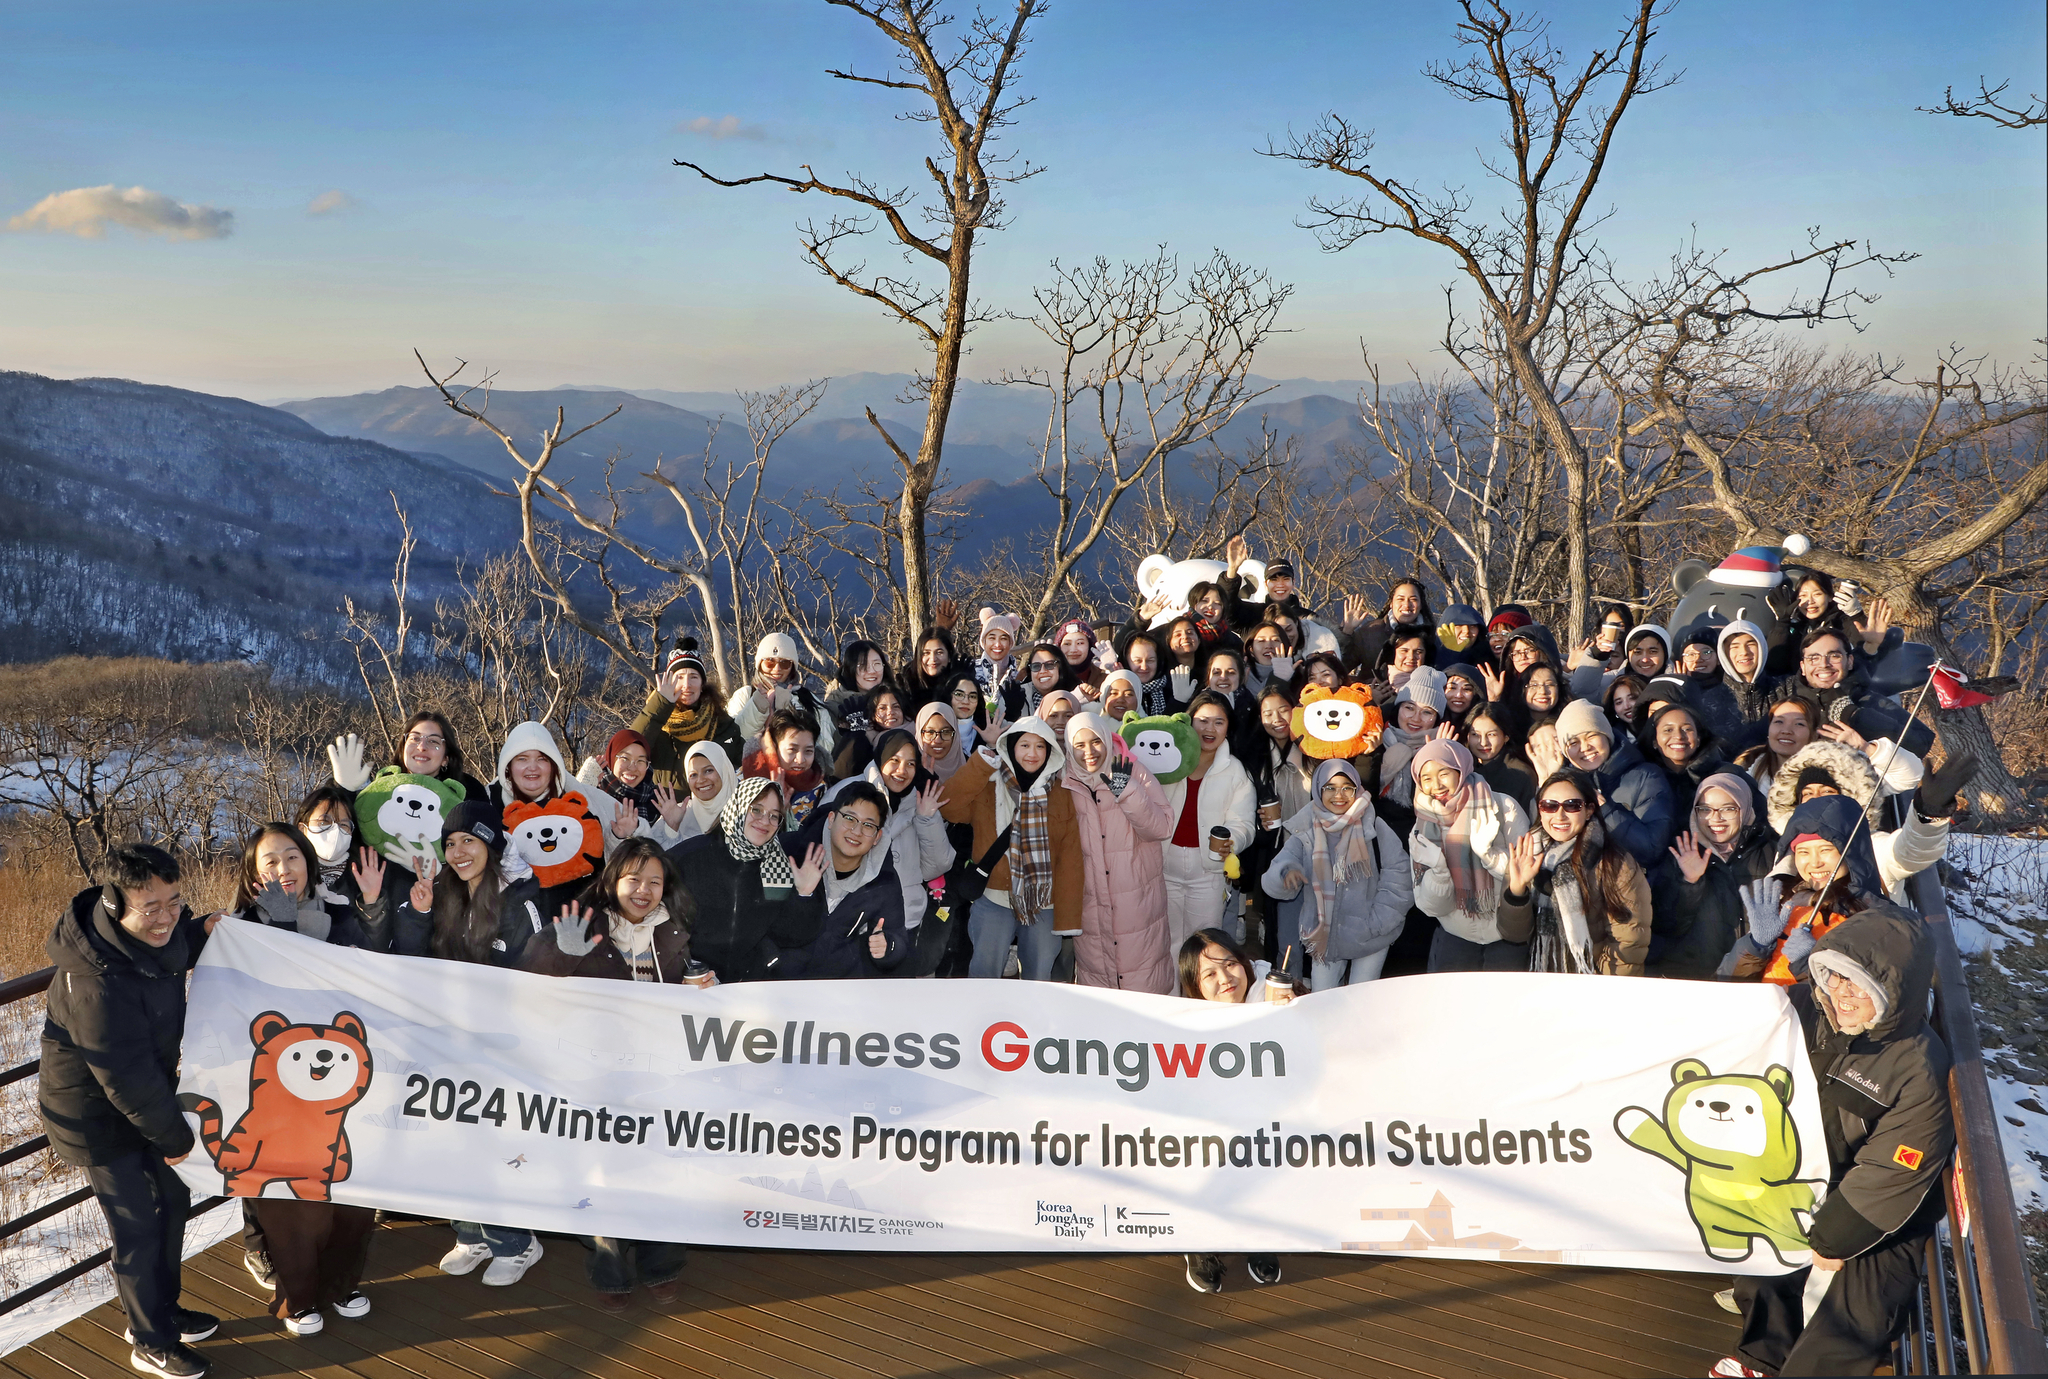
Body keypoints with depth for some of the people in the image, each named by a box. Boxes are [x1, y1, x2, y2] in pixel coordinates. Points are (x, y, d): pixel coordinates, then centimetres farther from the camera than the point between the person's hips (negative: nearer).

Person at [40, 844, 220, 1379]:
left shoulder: (152, 933, -13)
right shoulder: (98, 984, -38)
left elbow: (175, 951, 15)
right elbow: (128, 1080, -27)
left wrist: (204, 933, -8)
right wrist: (176, 1137, -13)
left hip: (144, 1101, 8)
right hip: (98, 1119, -8)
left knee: (172, 1200, 20)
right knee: (138, 1229, 7)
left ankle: (163, 1311, 42)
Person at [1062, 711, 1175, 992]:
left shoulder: (1135, 774, -3)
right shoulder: (1065, 785, 3)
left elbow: (1161, 829, -14)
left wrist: (1125, 791, -23)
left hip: (1138, 904, -2)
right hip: (1090, 904, 2)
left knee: (1144, 990, 1)